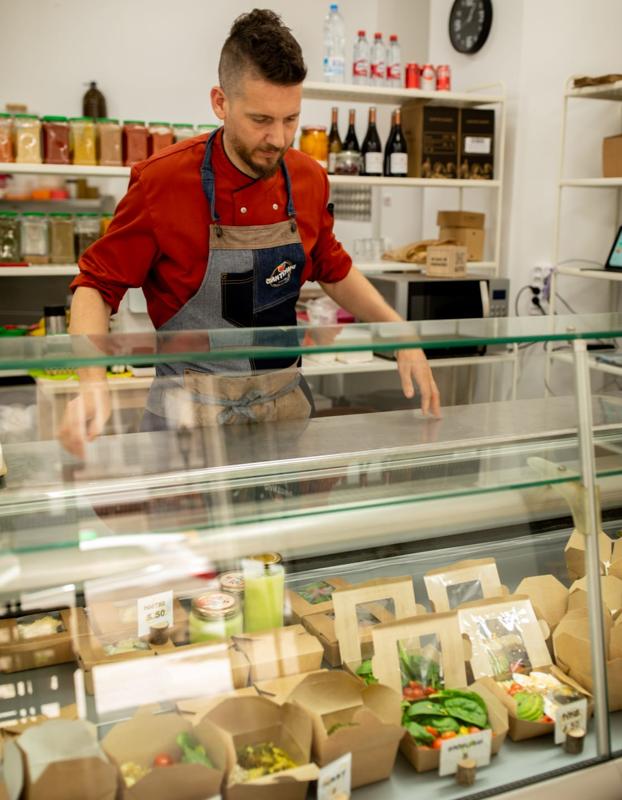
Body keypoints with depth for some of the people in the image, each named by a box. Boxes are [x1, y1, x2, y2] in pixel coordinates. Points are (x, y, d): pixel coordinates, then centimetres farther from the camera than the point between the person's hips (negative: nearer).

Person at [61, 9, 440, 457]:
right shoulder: (162, 182, -15)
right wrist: (93, 384, -25)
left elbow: (333, 270, 15)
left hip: (285, 403, 4)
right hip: (191, 410, -4)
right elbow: (96, 286, -9)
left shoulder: (309, 179, -3)